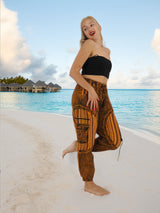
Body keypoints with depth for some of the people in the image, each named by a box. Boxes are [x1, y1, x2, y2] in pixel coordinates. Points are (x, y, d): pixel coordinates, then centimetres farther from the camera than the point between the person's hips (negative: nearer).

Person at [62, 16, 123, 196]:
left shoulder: (107, 51, 24)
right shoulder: (88, 45, 1)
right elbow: (73, 71, -8)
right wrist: (90, 90, -18)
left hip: (102, 96, 7)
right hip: (85, 95, -7)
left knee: (114, 141, 0)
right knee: (87, 143, -1)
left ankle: (78, 145, 19)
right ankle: (89, 184, 17)